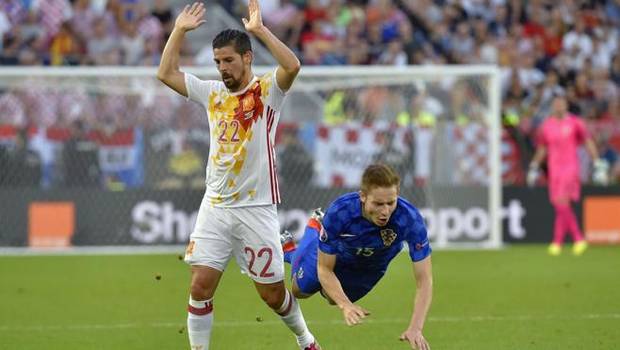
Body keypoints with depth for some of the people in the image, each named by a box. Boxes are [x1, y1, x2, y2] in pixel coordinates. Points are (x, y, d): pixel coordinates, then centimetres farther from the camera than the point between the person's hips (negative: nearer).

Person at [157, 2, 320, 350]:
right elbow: (166, 73, 12)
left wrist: (260, 29, -24)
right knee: (201, 285, -8)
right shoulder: (213, 93, 10)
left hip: (256, 207, -4)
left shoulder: (267, 90, -4)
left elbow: (292, 66, -24)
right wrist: (180, 31, 6)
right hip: (215, 206, 4)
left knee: (273, 293, 5)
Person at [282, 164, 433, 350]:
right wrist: (346, 306, -48)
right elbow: (324, 269, -31)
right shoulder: (339, 212, -45)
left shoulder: (410, 219, -45)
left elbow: (424, 280, -40)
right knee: (300, 290, 24)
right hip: (335, 254, -2)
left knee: (332, 298, 29)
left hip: (373, 266, 2)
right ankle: (316, 227, 49)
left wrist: (415, 328, -53)